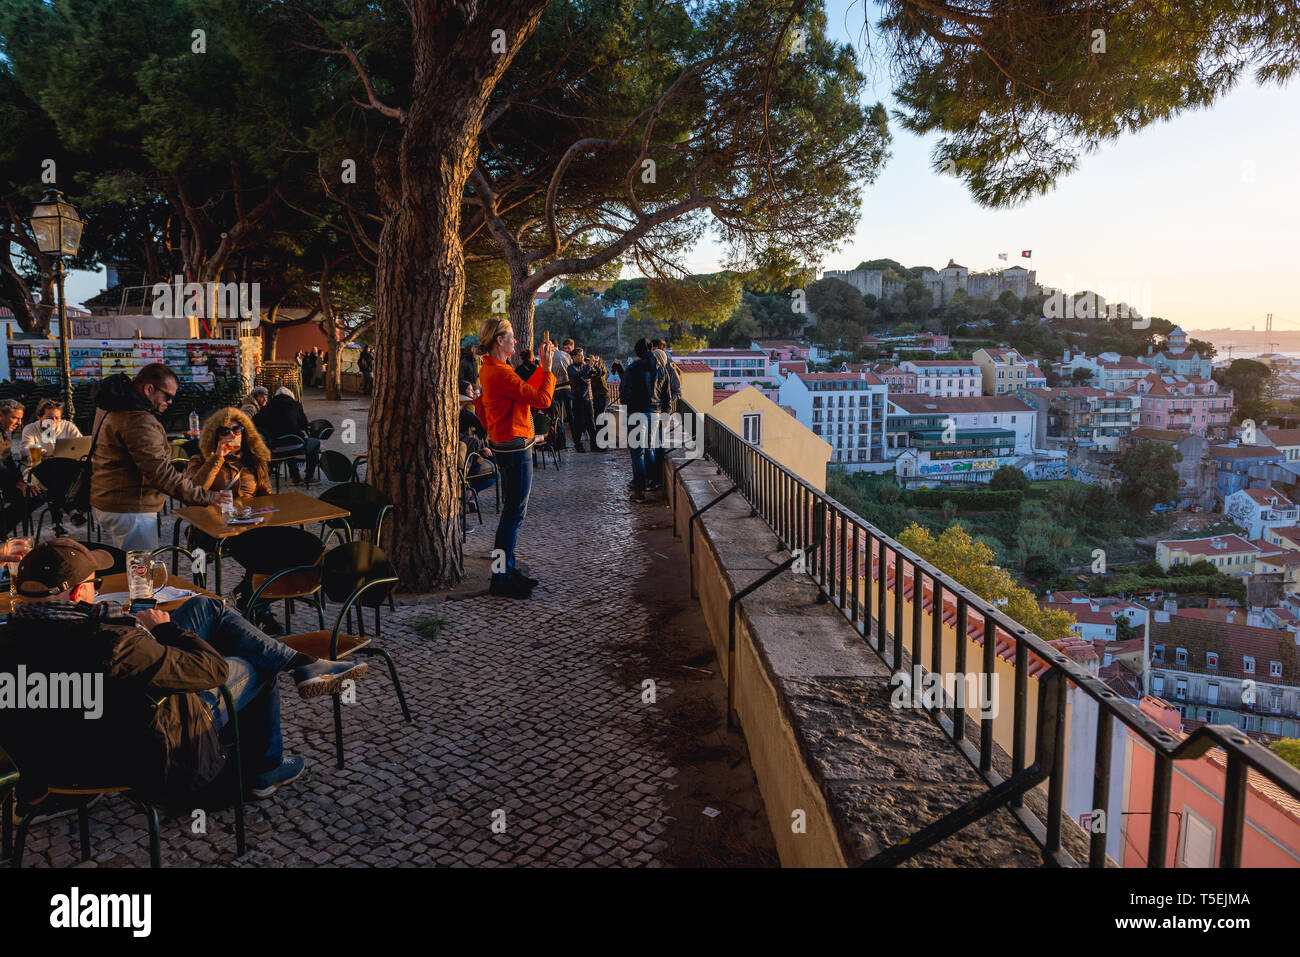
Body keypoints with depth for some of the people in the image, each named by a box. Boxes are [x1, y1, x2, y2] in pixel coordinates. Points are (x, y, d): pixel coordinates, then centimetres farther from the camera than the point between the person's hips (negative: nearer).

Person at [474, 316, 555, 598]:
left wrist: (542, 367, 14)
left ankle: (506, 570, 28)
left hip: (505, 446, 11)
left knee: (512, 510, 18)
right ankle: (501, 578, 4)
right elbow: (542, 399, -19)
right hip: (515, 448, -11)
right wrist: (547, 368, -8)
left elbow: (526, 391, 17)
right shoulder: (500, 373, -21)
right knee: (514, 513, -3)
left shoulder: (489, 369, 11)